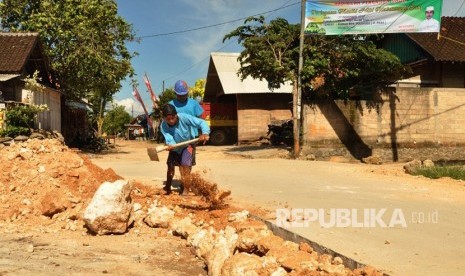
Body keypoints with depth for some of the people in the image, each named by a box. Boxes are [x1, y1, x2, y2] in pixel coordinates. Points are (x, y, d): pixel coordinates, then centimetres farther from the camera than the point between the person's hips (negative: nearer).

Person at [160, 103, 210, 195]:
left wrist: (205, 133, -50)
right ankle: (167, 188, 33)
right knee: (170, 166, 11)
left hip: (187, 145, -4)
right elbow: (168, 137, -35)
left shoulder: (184, 118, -32)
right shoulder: (163, 126, -23)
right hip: (175, 147, 4)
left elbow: (201, 122, -32)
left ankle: (185, 191, -6)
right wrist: (171, 144, -59)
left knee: (185, 167, -15)